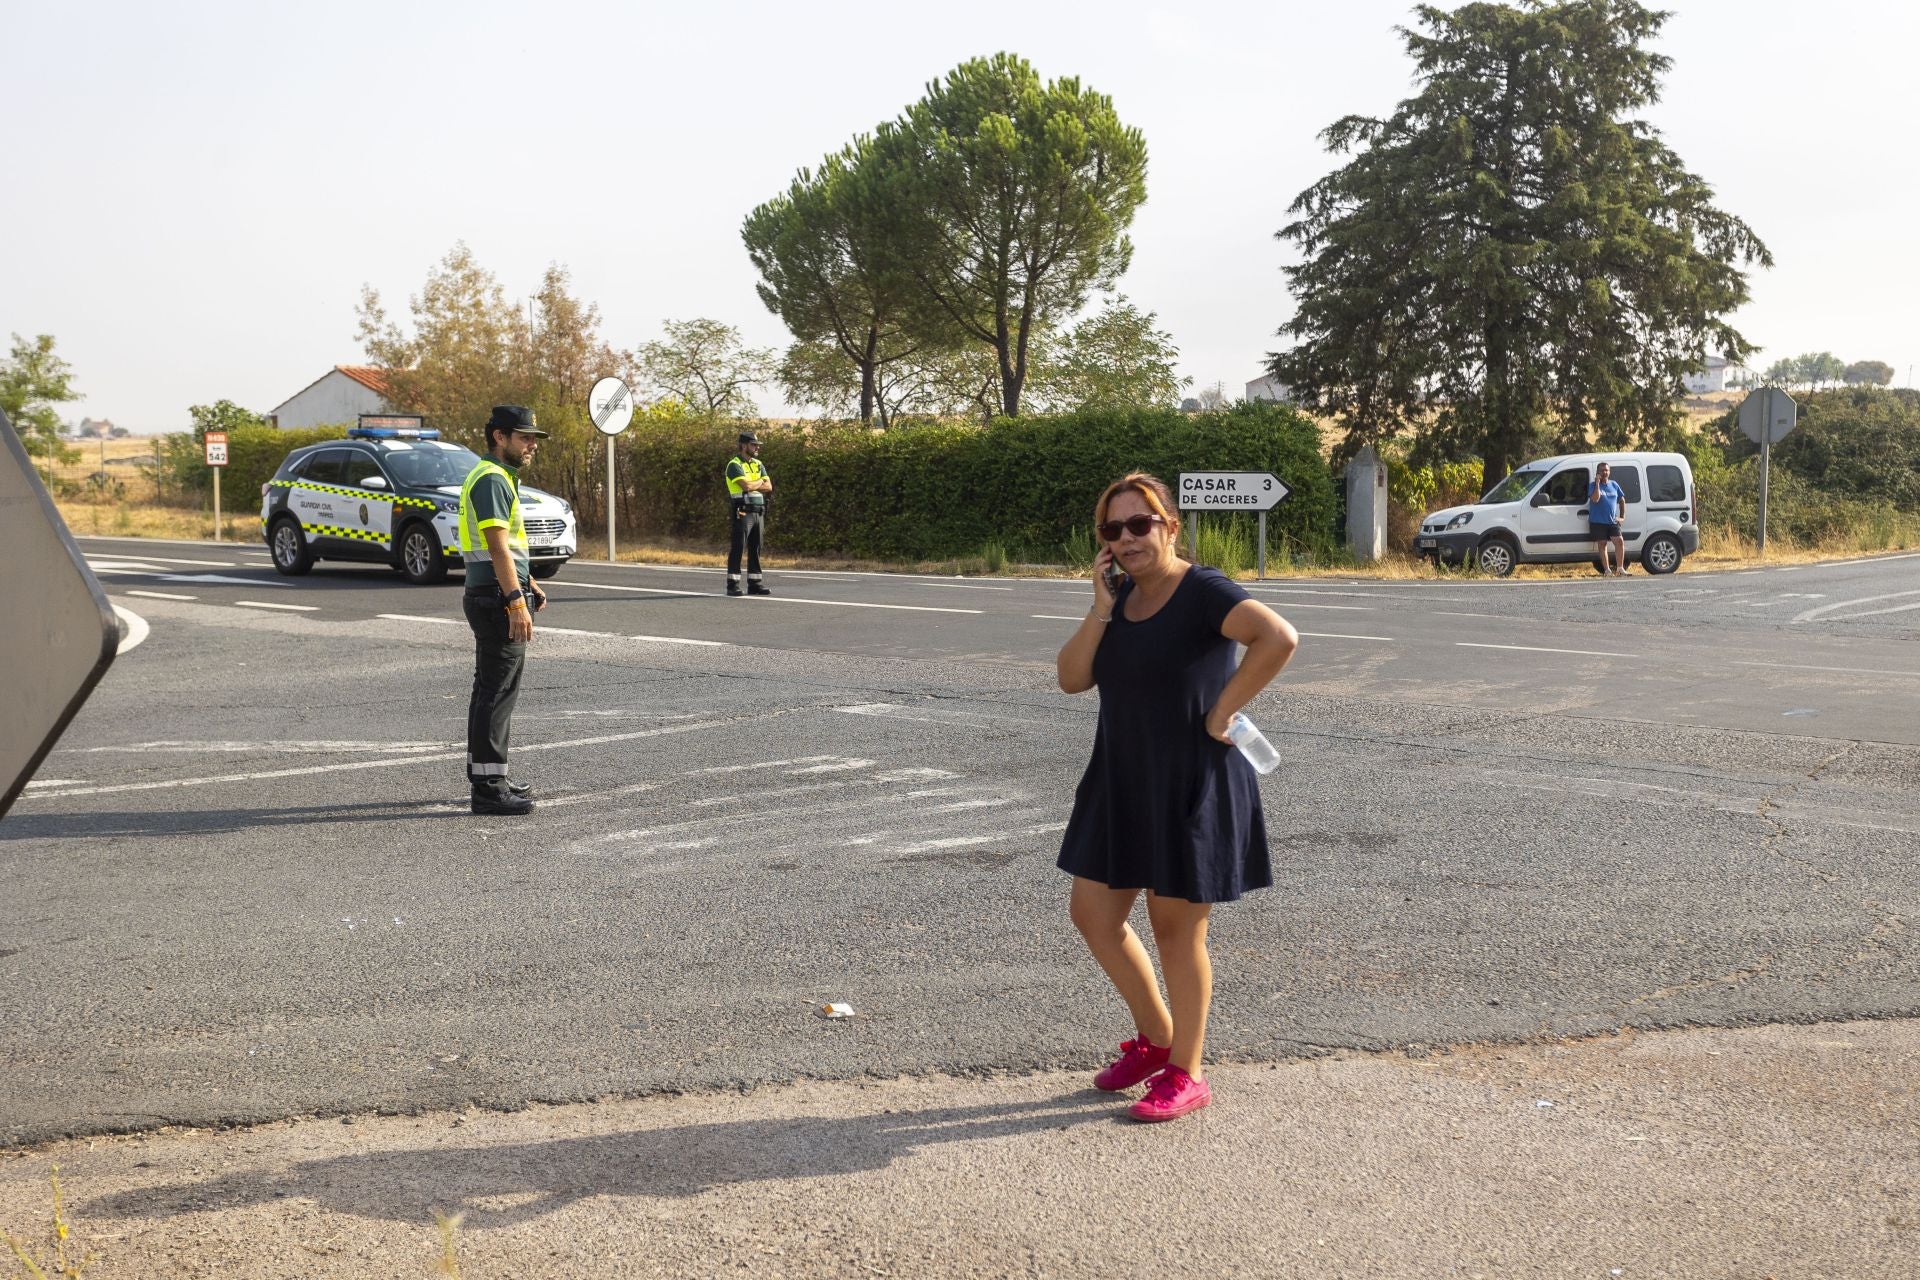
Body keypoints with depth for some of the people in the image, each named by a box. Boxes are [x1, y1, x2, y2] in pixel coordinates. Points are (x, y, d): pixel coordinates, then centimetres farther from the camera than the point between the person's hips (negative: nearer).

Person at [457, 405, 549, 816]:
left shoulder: (499, 477, 19)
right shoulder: (492, 480, -14)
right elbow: (498, 547, -23)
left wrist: (529, 585, 25)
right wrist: (516, 601, -27)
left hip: (493, 597, 11)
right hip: (496, 597, -11)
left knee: (490, 687, 17)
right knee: (498, 691, -10)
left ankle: (484, 772, 27)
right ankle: (488, 787, -8)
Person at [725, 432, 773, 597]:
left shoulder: (758, 464, 16)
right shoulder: (735, 465, -7)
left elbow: (769, 486, 6)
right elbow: (746, 486, -21)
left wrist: (752, 485, -9)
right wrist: (760, 481, -2)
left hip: (758, 512, 7)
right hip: (743, 512, -7)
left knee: (755, 549, 8)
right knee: (737, 548, -6)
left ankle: (754, 584, 12)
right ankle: (733, 585, -5)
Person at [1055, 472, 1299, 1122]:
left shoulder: (1201, 592, -15)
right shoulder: (1121, 599, 8)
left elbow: (1279, 637, -30)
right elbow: (1072, 679, 0)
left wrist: (1222, 710, -24)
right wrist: (1101, 609, -10)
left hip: (1191, 787, -8)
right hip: (1122, 783, 8)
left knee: (1175, 929, 4)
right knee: (1093, 915, 12)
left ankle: (1185, 1074, 21)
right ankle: (1155, 1037, 33)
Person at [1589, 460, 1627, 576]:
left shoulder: (1614, 485, 11)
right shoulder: (1593, 486, -2)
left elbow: (1622, 500, 19)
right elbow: (1595, 499, -20)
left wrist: (1622, 516, 10)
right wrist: (1597, 483, -21)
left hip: (1612, 521, 3)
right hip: (1598, 522, -3)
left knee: (1619, 542, -9)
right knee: (1602, 545, 1)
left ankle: (1620, 568, -3)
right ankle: (1607, 570, 4)